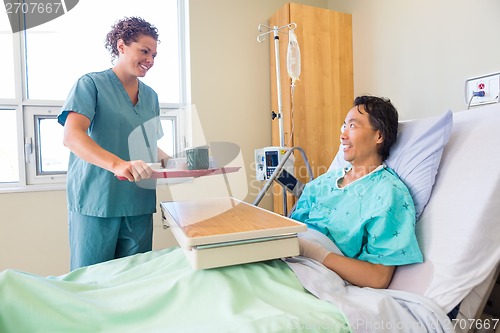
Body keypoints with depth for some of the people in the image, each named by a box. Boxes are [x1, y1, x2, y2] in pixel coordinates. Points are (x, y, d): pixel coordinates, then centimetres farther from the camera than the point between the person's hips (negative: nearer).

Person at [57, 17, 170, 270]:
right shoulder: (91, 84, -3)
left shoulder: (150, 96, 14)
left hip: (139, 204, 5)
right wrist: (118, 164, -32)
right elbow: (71, 136, -17)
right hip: (95, 202, -5)